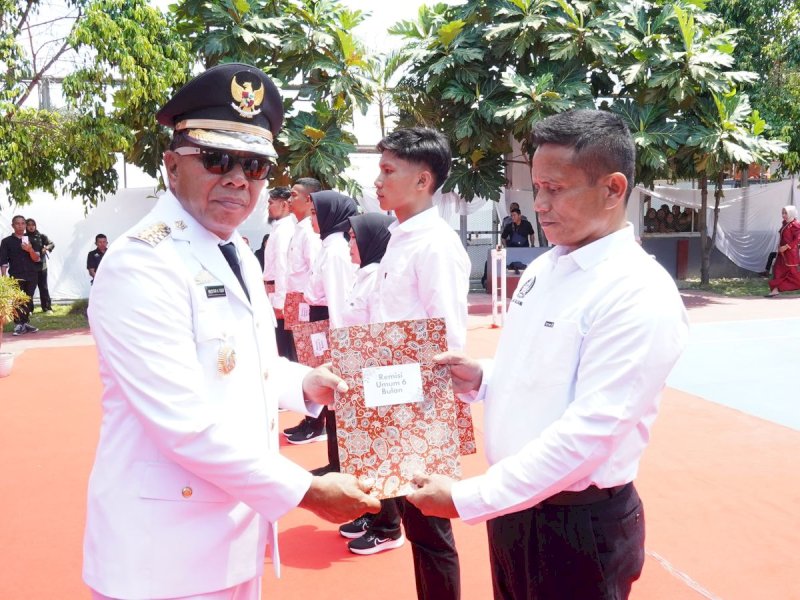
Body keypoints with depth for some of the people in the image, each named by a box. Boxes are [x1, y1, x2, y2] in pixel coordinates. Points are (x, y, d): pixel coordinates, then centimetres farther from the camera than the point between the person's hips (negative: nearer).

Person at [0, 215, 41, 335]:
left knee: (29, 300, 4)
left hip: (31, 276, 2)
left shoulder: (31, 239, 10)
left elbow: (37, 259, 4)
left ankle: (26, 323, 13)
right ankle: (18, 325, -7)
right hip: (16, 276, -2)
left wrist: (30, 250, -15)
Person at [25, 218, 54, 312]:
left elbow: (52, 244, -1)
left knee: (43, 287, 7)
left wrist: (46, 248, -20)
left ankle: (47, 307, 12)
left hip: (41, 265, 1)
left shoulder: (41, 236, 4)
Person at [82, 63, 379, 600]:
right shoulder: (141, 266, -22)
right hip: (169, 550, -8)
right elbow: (186, 424, -26)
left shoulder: (238, 254, 7)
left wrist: (304, 383, 2)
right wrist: (306, 490, -20)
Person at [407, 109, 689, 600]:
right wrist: (480, 380, -5)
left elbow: (588, 433, -26)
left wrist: (465, 498, -24)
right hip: (512, 503, 7)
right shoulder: (541, 269, 4)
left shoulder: (641, 296, -21)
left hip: (581, 522, -7)